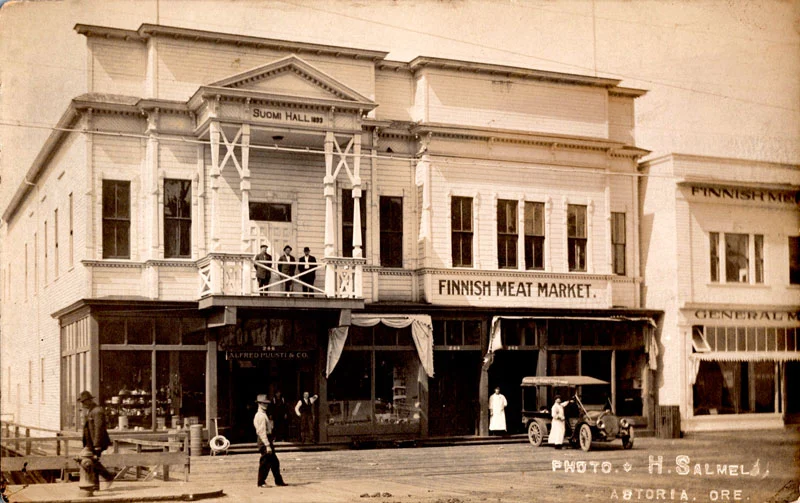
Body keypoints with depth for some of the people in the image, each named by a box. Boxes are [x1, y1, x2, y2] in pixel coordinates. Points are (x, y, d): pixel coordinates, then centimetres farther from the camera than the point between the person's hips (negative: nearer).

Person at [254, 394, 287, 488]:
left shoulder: (264, 415, 18)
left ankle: (278, 481, 18)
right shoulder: (261, 416, -15)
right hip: (264, 441, -10)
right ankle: (261, 483, 4)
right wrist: (267, 445, -24)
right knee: (265, 462, -4)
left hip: (268, 440, 10)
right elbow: (262, 432, -21)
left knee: (274, 462, 12)